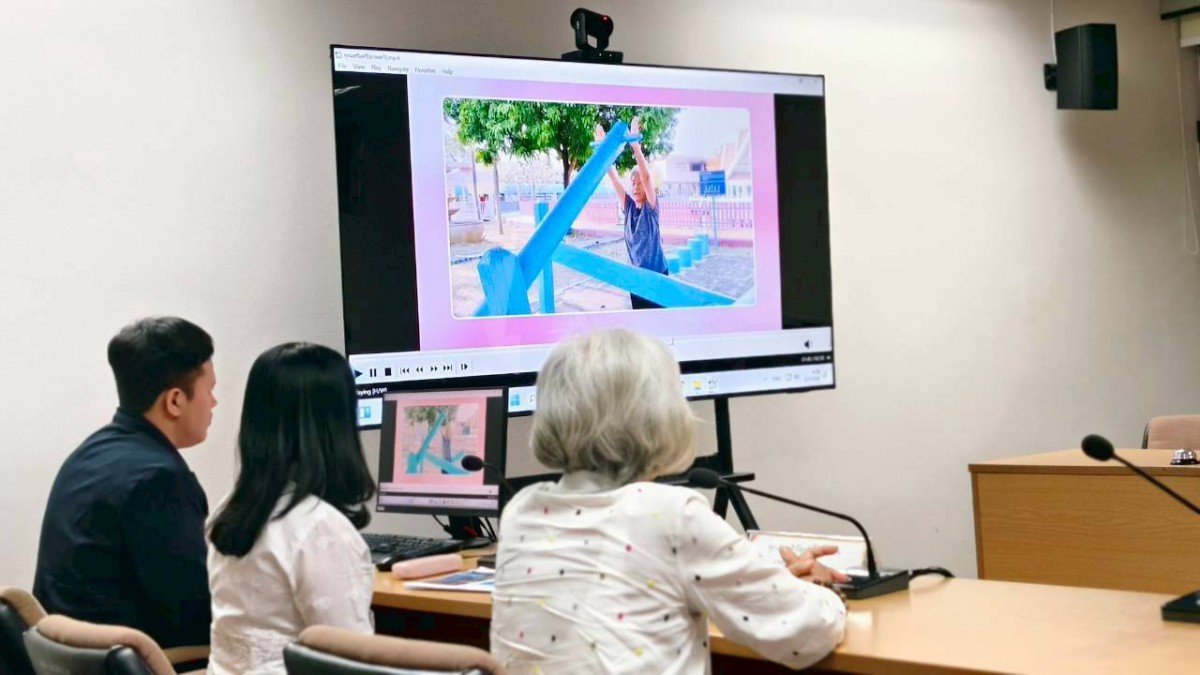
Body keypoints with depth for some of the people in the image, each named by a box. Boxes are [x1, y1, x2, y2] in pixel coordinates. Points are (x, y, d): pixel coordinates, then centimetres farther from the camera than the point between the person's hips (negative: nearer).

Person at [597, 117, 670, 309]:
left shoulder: (651, 207, -9)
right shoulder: (628, 206, 4)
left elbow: (646, 177, -24)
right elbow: (614, 179, -3)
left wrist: (636, 147, -34)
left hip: (656, 272, -5)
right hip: (636, 274, 5)